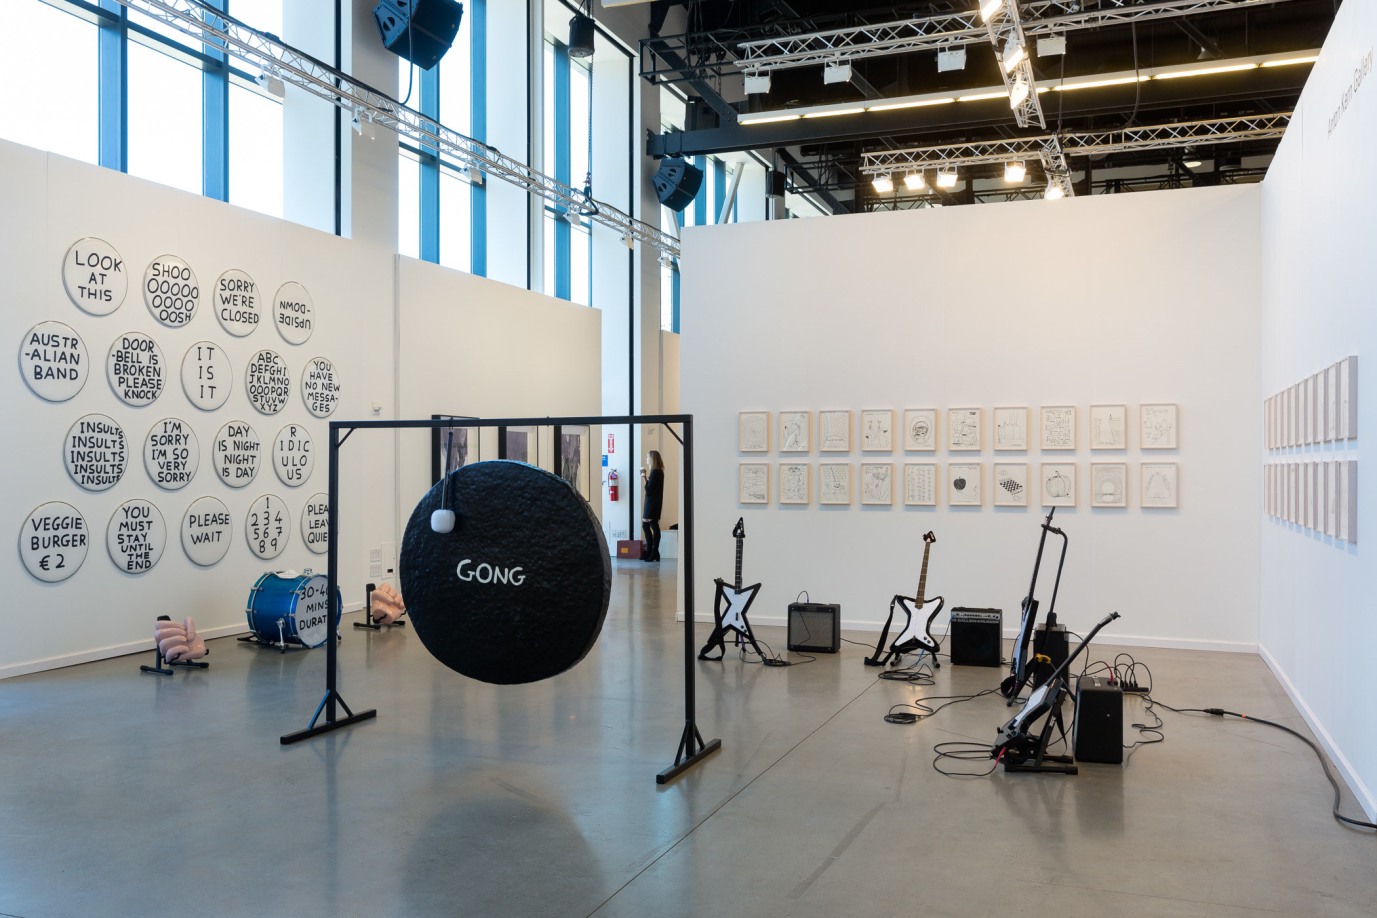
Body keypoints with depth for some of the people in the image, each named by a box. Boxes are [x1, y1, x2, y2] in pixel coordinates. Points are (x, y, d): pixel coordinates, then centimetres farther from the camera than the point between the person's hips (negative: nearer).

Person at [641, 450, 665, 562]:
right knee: (645, 526, 14)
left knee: (654, 526, -6)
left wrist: (644, 477, -10)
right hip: (651, 503, 10)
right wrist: (645, 477, 7)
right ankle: (650, 551, 19)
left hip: (652, 503, -10)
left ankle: (654, 553, -2)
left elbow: (649, 489, -18)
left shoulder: (655, 472, -16)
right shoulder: (658, 472, 13)